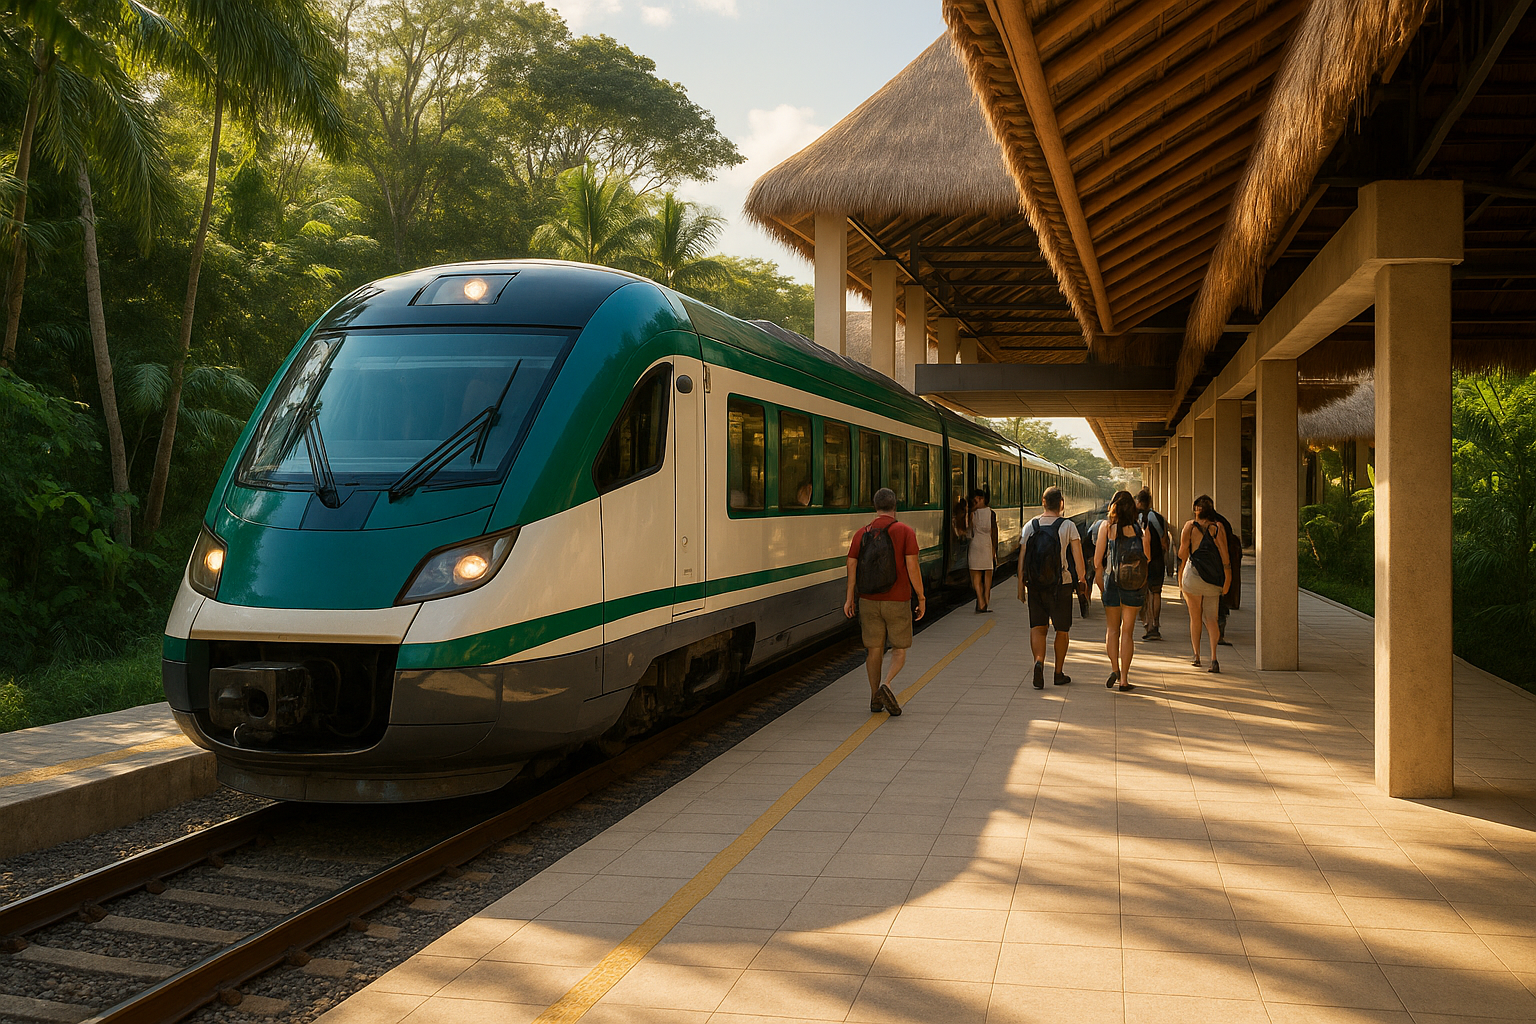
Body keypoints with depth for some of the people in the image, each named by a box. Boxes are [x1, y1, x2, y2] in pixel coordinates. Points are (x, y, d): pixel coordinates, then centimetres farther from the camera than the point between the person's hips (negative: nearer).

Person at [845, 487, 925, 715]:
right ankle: (886, 685, -16)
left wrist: (850, 599, 2)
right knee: (900, 649, 8)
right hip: (897, 601, -3)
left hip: (869, 601, 3)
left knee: (873, 649, 12)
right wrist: (921, 597, -6)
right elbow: (912, 566, -13)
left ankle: (875, 699, 17)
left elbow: (851, 566, -3)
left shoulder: (862, 533, 2)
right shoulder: (905, 532, -8)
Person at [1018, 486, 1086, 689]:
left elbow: (1022, 558, 1)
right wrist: (1081, 574, -2)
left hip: (1035, 585, 2)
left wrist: (1020, 585, 7)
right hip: (1061, 584, -1)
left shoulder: (1030, 526, 1)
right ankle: (1058, 673, 20)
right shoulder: (1068, 526, -6)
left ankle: (1039, 662, -20)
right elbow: (1077, 553, -13)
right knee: (1062, 630, 13)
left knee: (1037, 628, 6)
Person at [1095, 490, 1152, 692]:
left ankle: (1115, 669, -2)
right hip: (1134, 584, 1)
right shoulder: (1140, 529, -1)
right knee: (1127, 630, 7)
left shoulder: (1107, 526, -3)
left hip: (1111, 581, -1)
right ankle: (1124, 679, 6)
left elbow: (1097, 560, -5)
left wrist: (1100, 585, 5)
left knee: (1112, 628, 15)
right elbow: (1148, 559, -2)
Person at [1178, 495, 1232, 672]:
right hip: (1213, 580, 1)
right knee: (1211, 619, 4)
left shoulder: (1189, 526, -4)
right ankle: (1213, 657, -12)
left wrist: (1180, 574, 10)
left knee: (1195, 618, 13)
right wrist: (1228, 578, 6)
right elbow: (1224, 555, -2)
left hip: (1193, 575, -1)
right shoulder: (1218, 528, -2)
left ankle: (1196, 656, 18)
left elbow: (1182, 552, -5)